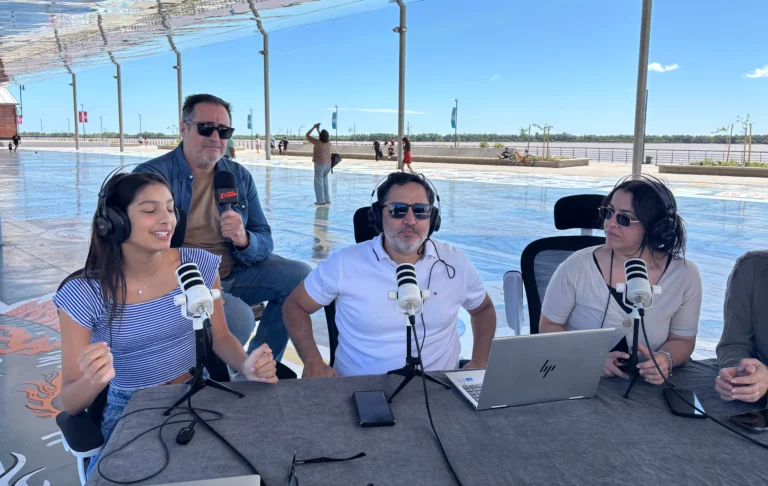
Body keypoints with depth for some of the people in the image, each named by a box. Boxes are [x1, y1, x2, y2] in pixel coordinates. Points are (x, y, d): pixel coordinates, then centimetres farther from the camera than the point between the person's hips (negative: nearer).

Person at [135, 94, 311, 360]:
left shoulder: (240, 176, 7)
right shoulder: (151, 175, -8)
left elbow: (265, 243, 4)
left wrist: (244, 239, -22)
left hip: (234, 273, 6)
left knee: (300, 276, -8)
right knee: (237, 316, -32)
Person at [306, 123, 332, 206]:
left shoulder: (317, 142, -18)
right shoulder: (328, 142, -2)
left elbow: (307, 135, -9)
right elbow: (324, 138, 23)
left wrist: (314, 127, 0)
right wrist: (318, 130, 24)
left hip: (320, 164, -6)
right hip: (328, 164, 6)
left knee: (318, 182, 1)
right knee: (325, 181, 18)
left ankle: (321, 200, -2)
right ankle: (327, 199, 21)